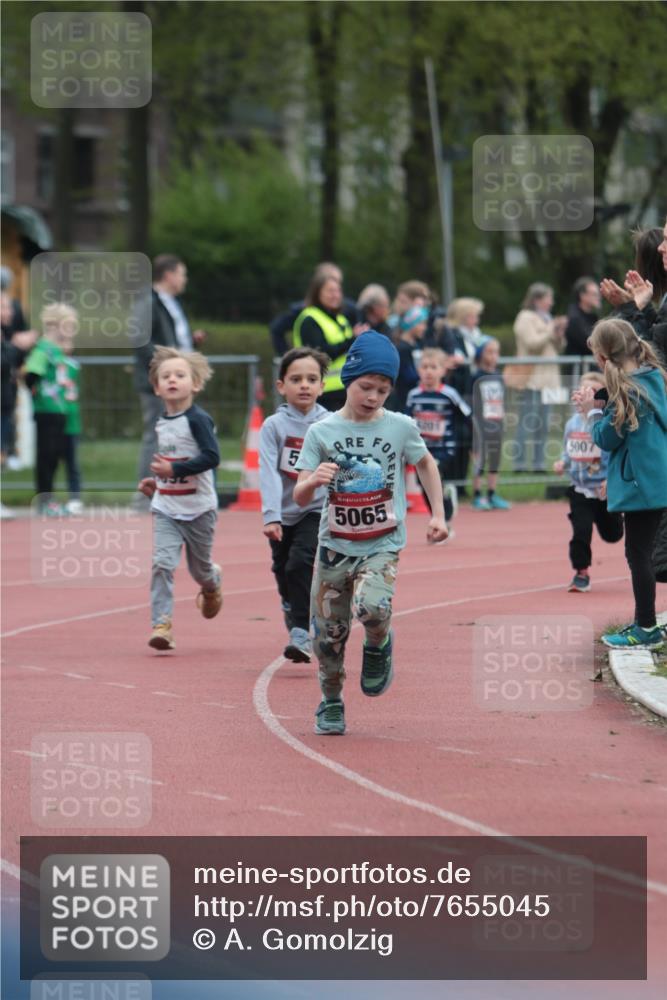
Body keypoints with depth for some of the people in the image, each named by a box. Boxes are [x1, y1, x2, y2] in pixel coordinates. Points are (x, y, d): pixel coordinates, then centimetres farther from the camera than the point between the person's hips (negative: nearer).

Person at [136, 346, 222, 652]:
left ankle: (212, 584, 49)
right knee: (161, 563, -14)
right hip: (166, 509, 4)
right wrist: (156, 479, 10)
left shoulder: (198, 419, -14)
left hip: (198, 508, -4)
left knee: (200, 568, 13)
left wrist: (174, 469, -26)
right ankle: (161, 624, -16)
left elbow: (211, 457, -23)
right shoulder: (161, 424, 7)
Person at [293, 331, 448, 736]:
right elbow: (300, 498, -6)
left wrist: (438, 514, 14)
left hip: (383, 546, -1)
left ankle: (379, 645, 6)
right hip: (335, 546, 1)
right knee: (328, 631, 4)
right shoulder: (322, 432, -4)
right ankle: (331, 702, 28)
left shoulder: (400, 427, -3)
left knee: (372, 607, -28)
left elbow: (426, 463, 18)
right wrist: (313, 480, -28)